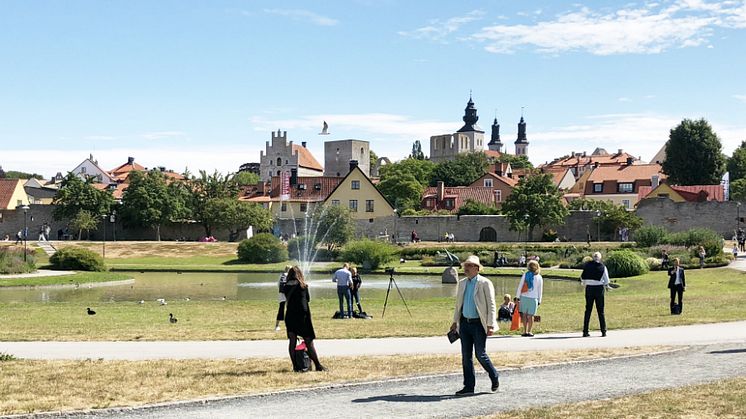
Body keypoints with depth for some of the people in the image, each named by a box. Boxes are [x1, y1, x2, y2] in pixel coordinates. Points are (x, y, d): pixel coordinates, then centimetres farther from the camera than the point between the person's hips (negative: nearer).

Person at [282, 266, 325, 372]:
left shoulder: (286, 286, 5)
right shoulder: (303, 285, 1)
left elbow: (287, 298, 6)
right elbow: (308, 299, 10)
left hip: (290, 315, 2)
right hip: (303, 314, -2)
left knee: (292, 341, 7)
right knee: (309, 341, 2)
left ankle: (296, 366, 5)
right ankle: (318, 365, 3)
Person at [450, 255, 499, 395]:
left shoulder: (485, 283, -8)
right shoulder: (462, 283, 11)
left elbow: (491, 305, -10)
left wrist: (490, 325, -15)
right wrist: (455, 321, 16)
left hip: (479, 324, -6)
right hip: (465, 323, 6)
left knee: (480, 355, -4)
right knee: (466, 356, 6)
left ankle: (494, 378, 20)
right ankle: (468, 386, 12)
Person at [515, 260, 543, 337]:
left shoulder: (525, 275, 1)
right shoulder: (539, 277, 1)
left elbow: (520, 286, 0)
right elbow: (540, 290, 3)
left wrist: (518, 296, 5)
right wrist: (539, 301, 9)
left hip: (524, 297, 1)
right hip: (533, 298, -1)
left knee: (524, 314, 8)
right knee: (531, 315, 4)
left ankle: (525, 331, 6)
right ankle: (529, 331, 2)